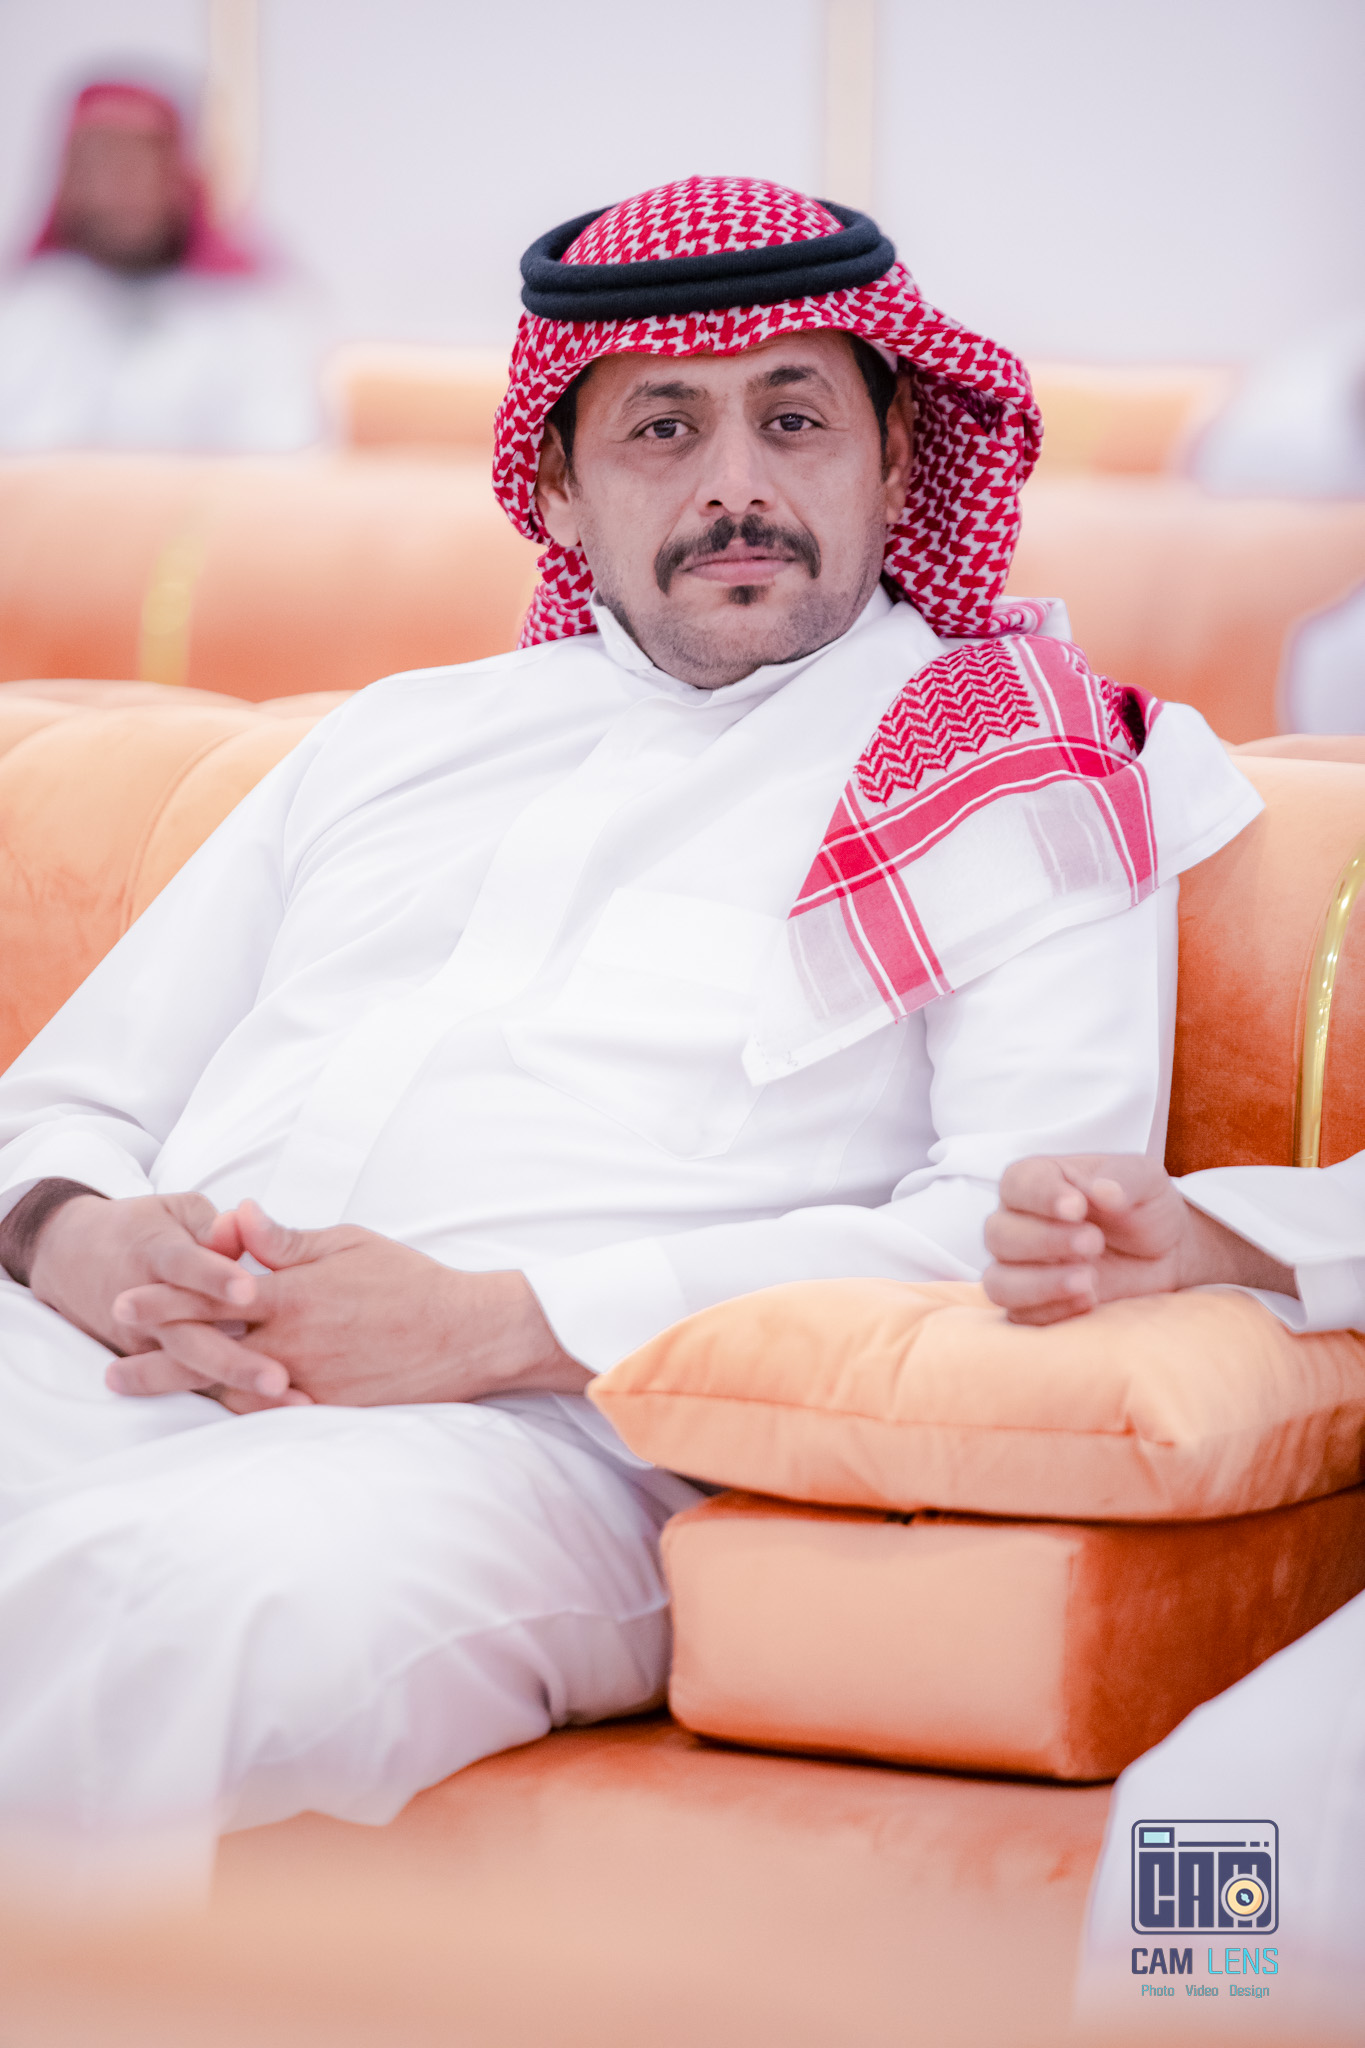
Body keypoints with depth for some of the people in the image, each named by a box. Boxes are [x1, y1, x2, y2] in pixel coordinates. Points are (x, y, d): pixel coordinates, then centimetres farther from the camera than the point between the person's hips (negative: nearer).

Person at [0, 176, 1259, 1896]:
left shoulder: (1024, 778, 13)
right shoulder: (397, 737, 29)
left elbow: (1033, 1229, -3)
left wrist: (493, 1323, -12)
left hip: (553, 1433, -4)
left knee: (231, 1591, -39)